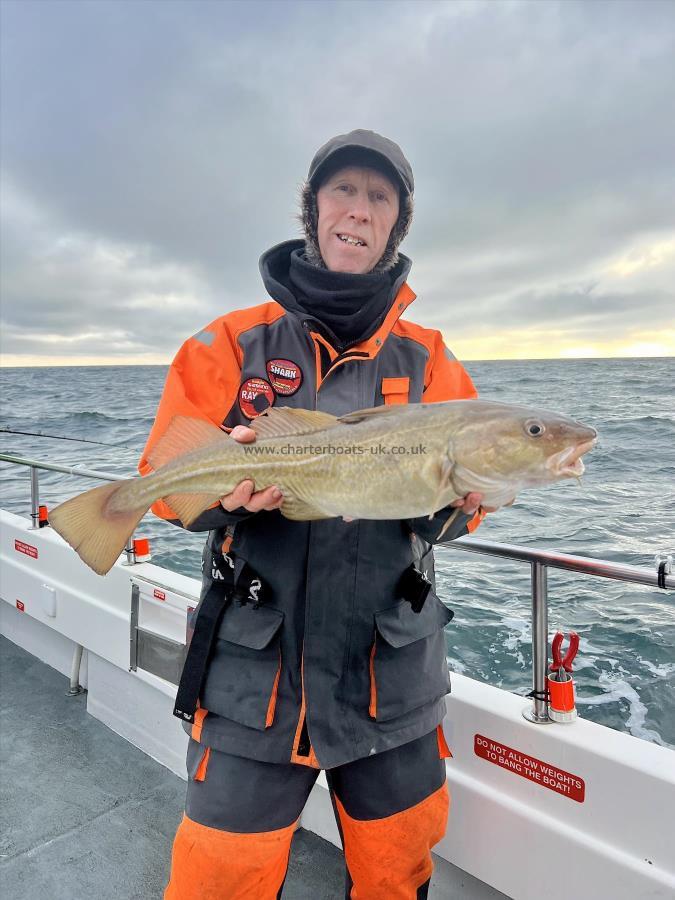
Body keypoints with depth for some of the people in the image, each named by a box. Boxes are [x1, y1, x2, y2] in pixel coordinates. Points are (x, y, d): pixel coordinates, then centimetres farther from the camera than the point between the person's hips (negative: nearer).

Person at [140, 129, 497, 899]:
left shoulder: (429, 362, 4)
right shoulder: (232, 344, 0)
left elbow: (454, 507, 1)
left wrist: (455, 501, -22)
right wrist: (221, 487, -25)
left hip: (394, 681, 2)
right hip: (253, 679, -1)